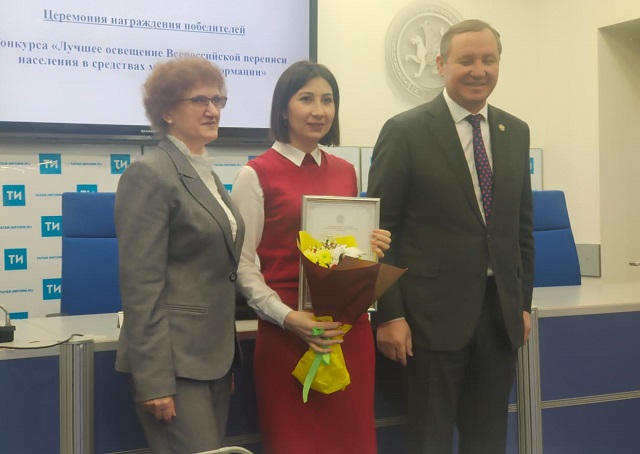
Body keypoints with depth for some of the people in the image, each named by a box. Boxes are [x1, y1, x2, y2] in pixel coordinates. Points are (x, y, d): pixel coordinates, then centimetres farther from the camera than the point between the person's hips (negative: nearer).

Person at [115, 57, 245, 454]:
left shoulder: (207, 175, 14)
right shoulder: (150, 174, -12)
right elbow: (141, 284, -17)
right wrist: (154, 379, -20)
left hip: (213, 356, 8)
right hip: (174, 360, -8)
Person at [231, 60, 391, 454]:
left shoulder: (346, 171, 11)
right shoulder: (257, 174, -5)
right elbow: (242, 263, -8)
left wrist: (372, 247, -2)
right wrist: (287, 317, -20)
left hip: (350, 326, 5)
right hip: (289, 330, -5)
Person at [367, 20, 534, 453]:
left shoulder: (516, 132, 9)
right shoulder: (405, 131, -7)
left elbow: (522, 225, 14)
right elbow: (379, 229, -8)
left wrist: (523, 302, 10)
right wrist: (389, 314, -12)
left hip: (501, 313, 5)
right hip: (436, 312, -4)